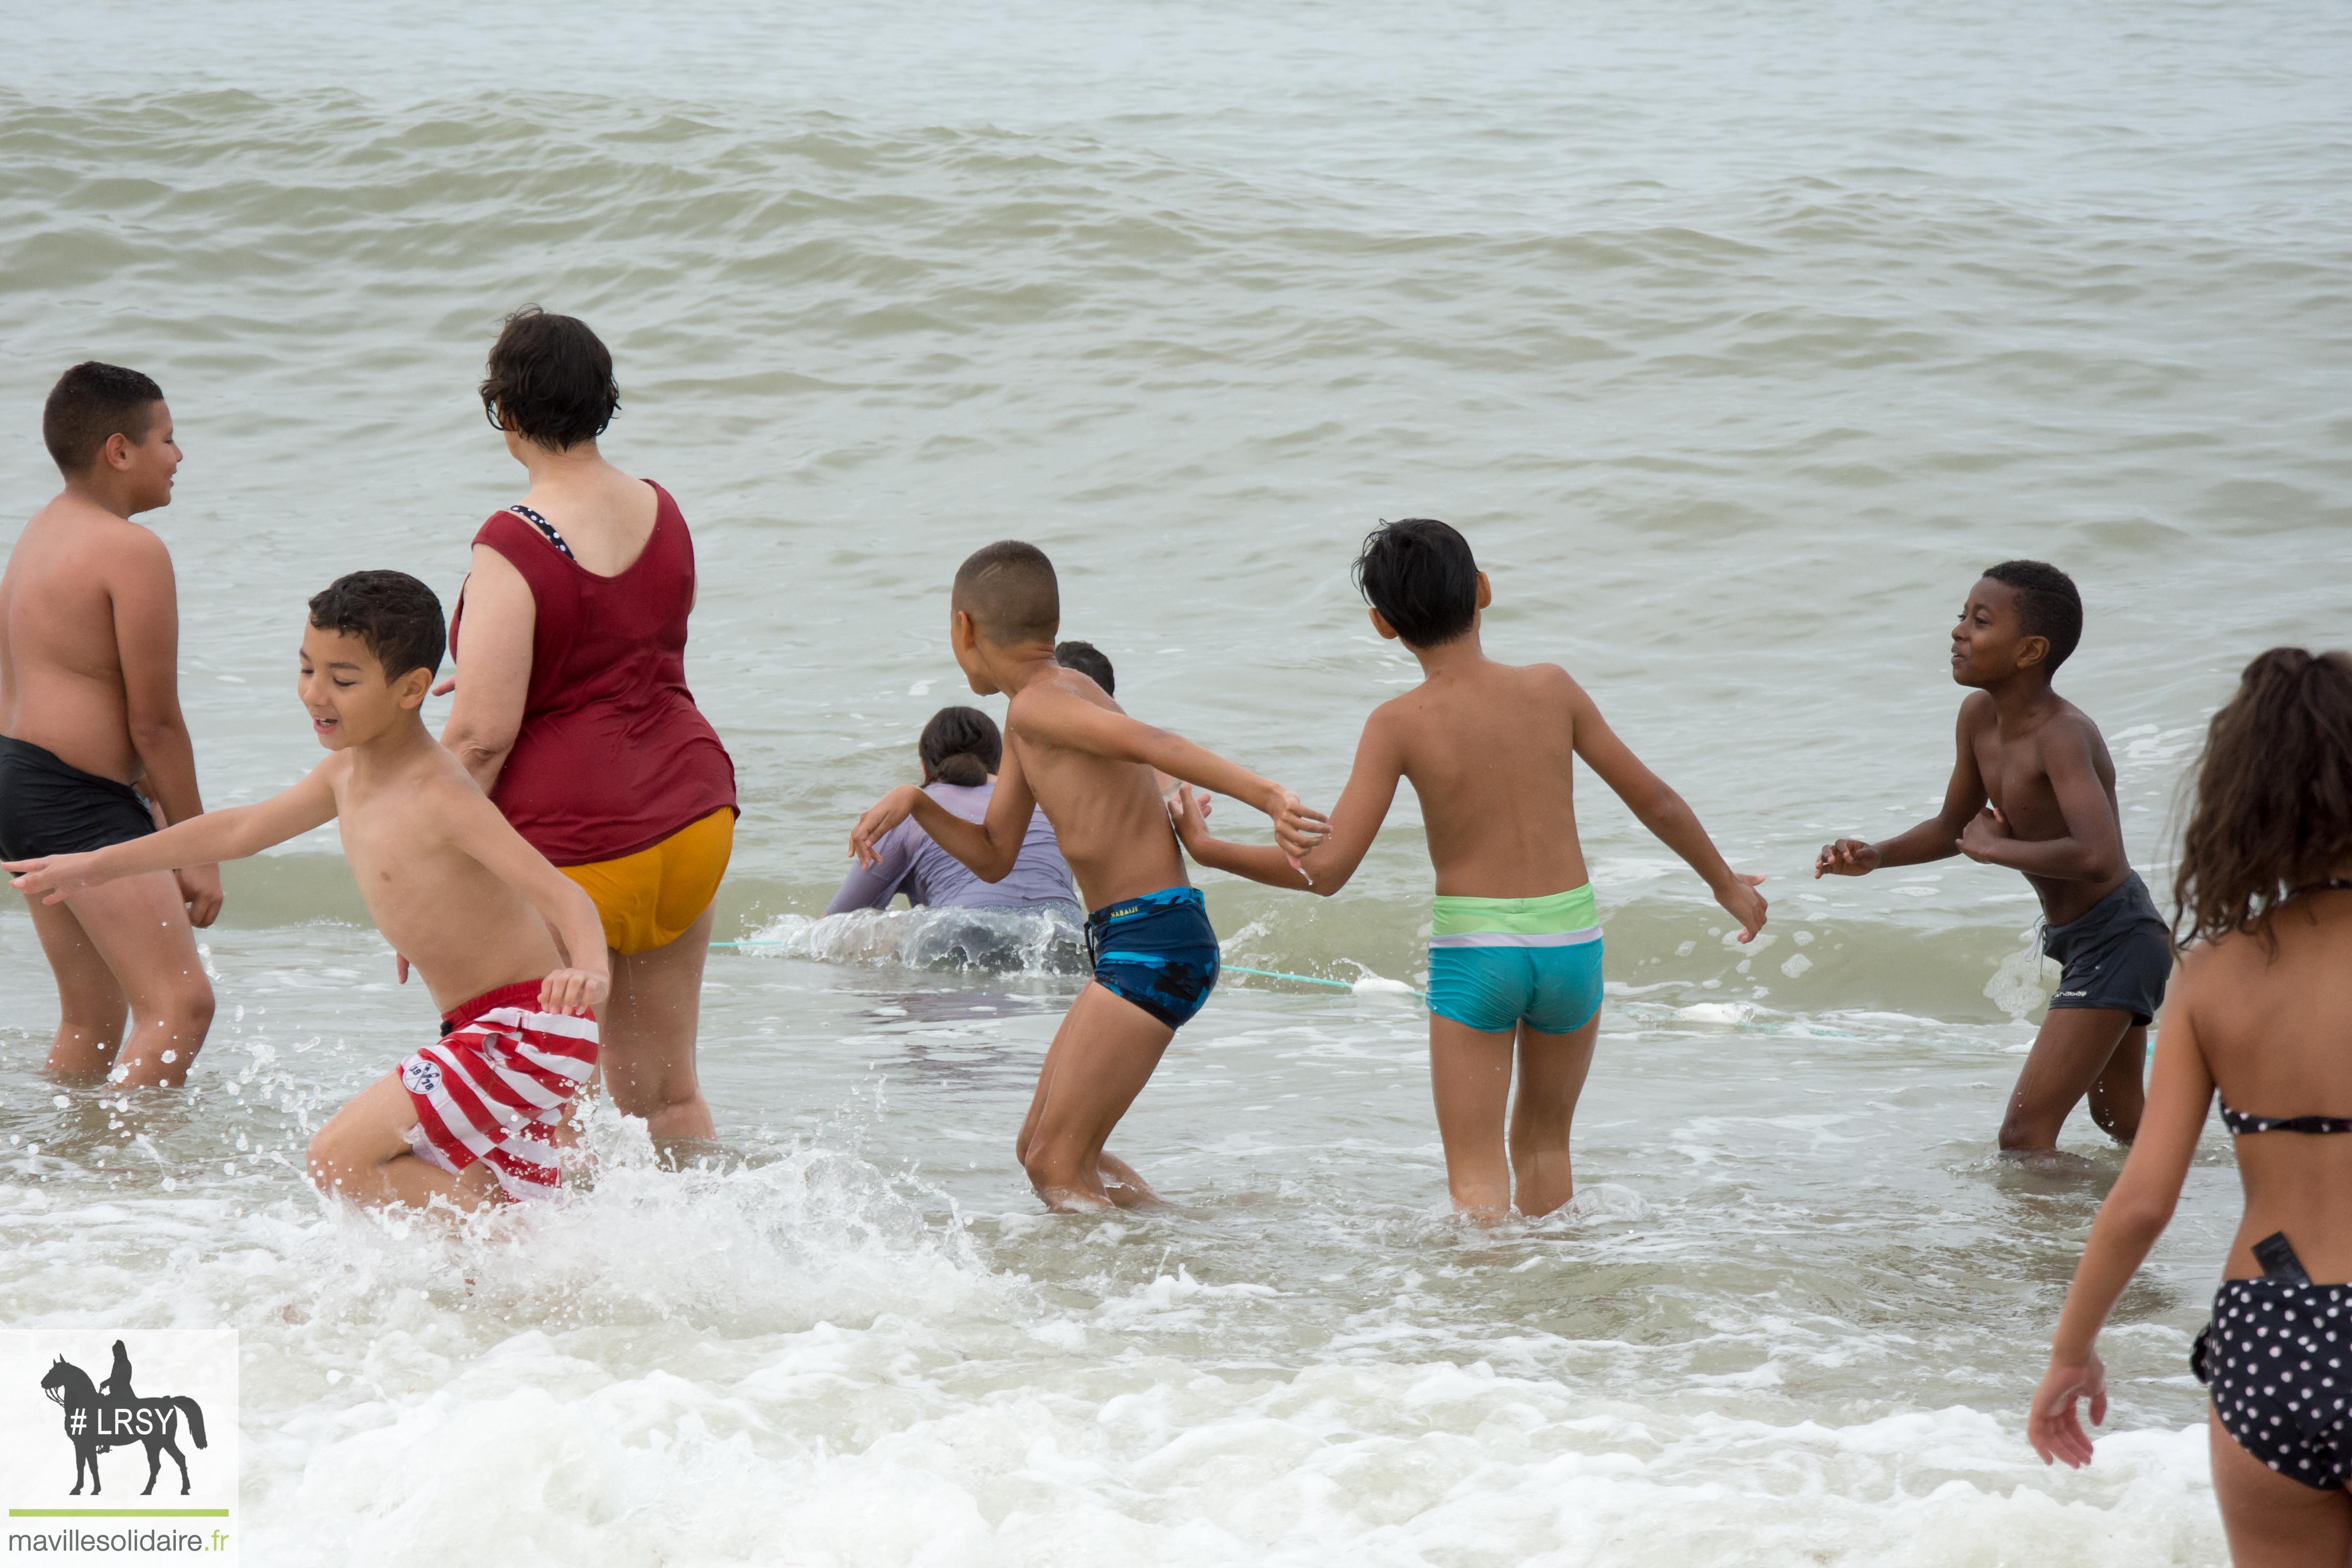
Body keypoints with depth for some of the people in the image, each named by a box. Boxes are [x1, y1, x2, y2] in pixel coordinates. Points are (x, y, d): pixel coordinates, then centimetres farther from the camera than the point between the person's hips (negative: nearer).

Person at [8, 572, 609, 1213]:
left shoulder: (440, 798, -21)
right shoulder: (347, 773, 6)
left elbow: (562, 895, -28)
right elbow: (242, 830, 21)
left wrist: (588, 970, -50)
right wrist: (96, 866, 28)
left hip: (528, 1028, -9)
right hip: (486, 1032, 9)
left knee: (342, 1159, -15)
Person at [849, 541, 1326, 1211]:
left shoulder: (1039, 704, -13)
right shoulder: (1026, 724, 17)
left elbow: (1151, 744, -27)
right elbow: (994, 857, 23)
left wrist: (1267, 797, -38)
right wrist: (915, 804, 7)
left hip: (1153, 945, -10)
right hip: (1133, 948, 10)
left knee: (1057, 1166, -11)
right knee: (1039, 1149, 18)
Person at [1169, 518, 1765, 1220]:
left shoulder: (1399, 725, -10)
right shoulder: (1551, 689, -2)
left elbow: (1326, 870, -13)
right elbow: (1654, 799, 6)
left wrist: (1206, 849, 1)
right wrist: (1725, 881, 23)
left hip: (1472, 950, -3)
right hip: (1570, 939, 3)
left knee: (1477, 1173, 2)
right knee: (1543, 1141, 23)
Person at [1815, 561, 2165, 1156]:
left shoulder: (2062, 735, -29)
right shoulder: (1979, 715, -2)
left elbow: (2097, 856, -45)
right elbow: (1952, 828, 15)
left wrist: (1996, 848, -30)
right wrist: (1875, 857, -4)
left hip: (2117, 941, -10)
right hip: (2073, 938, 10)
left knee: (2023, 1138, -17)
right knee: (2122, 1123, 30)